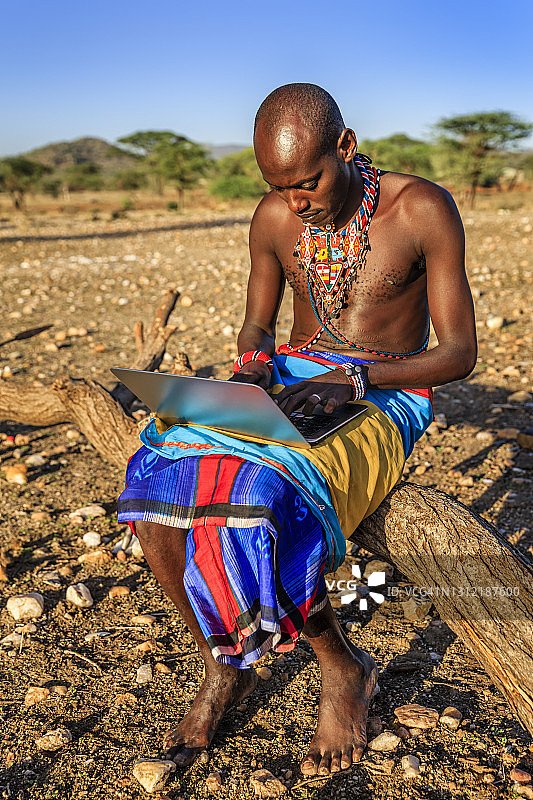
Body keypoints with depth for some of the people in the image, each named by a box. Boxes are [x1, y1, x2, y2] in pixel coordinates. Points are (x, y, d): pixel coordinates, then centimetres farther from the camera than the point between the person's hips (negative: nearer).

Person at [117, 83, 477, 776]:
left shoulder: (423, 211, -10)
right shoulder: (274, 219, 3)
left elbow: (461, 352, -9)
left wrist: (353, 380, -23)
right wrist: (252, 366, -10)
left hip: (387, 398, -4)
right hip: (294, 381, 5)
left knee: (263, 504, -34)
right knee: (158, 479, -23)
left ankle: (343, 668, -4)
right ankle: (223, 668, 0)